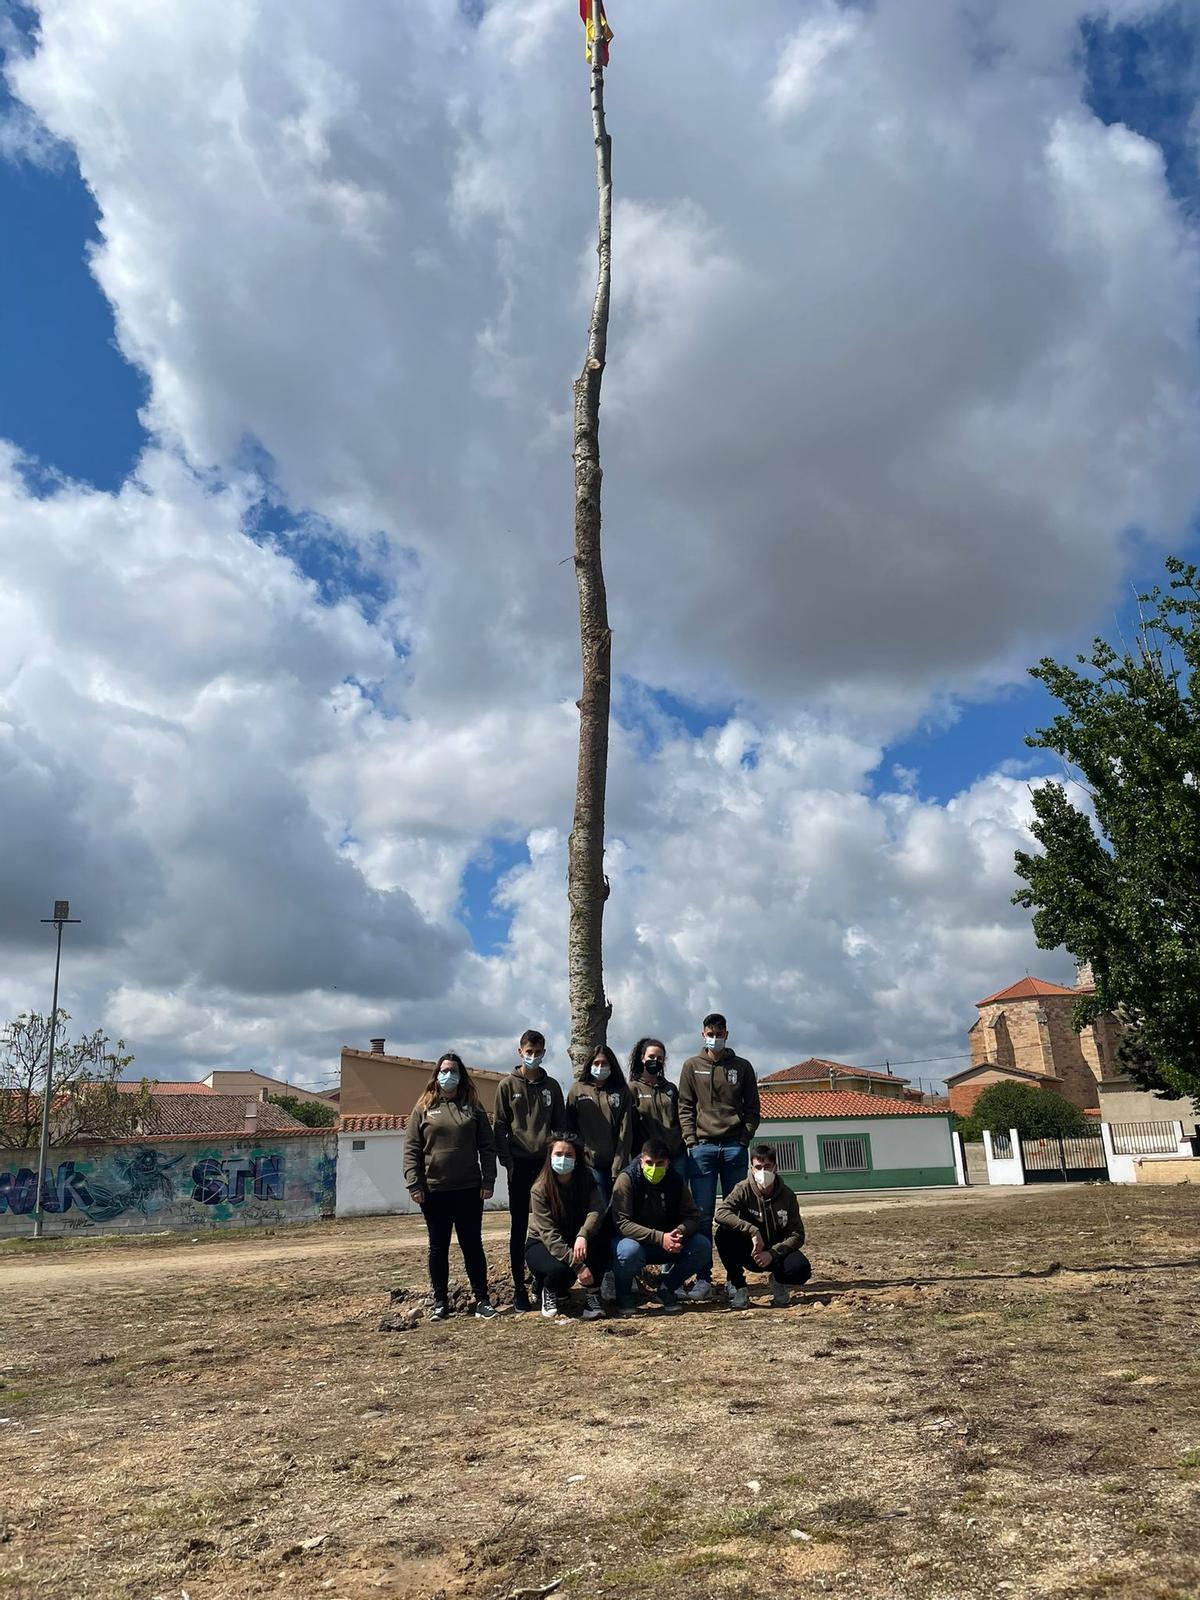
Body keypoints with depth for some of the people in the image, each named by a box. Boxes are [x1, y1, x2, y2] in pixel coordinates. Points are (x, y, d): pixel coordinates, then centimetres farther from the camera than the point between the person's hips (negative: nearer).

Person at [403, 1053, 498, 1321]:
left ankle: (481, 1299, 15)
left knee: (472, 1245, 6)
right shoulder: (423, 1108, 2)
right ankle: (440, 1302, 19)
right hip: (434, 1191, 0)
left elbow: (487, 1146, 4)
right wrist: (414, 1185, -7)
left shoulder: (472, 1106, 5)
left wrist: (488, 1181, -3)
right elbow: (411, 1149, 0)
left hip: (469, 1189, 0)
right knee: (438, 1247, 9)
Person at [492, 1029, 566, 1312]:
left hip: (548, 1162, 2)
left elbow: (561, 1124, 12)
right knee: (519, 1227, 3)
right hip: (520, 1164, -2)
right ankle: (519, 1288, 8)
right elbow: (500, 1127, 0)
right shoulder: (507, 1085, 2)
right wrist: (507, 1161, -8)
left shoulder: (551, 1086, 10)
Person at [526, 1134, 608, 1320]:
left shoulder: (586, 1178, -12)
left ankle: (593, 1295, -17)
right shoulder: (540, 1190, -22)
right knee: (561, 1270, -35)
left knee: (599, 1233, -29)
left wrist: (583, 1235, -48)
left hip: (573, 1240, 3)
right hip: (541, 1243, -3)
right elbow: (549, 1235, -27)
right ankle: (548, 1290, 2)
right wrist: (578, 1266, -35)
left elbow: (597, 1210, -28)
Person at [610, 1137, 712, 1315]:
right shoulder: (627, 1179, -19)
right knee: (630, 1251, -39)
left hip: (667, 1240, 4)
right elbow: (621, 1222, -26)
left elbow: (692, 1216, -5)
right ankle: (623, 1295, -5)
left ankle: (667, 1289, 4)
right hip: (635, 1240, -4)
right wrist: (659, 1238, -35)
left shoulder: (676, 1181, -6)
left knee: (702, 1246, -19)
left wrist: (680, 1231, -29)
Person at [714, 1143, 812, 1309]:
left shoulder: (787, 1195, -10)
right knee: (724, 1232, -30)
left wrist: (772, 1253, -25)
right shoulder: (744, 1189, -15)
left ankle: (778, 1281, 8)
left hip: (777, 1251, 1)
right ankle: (737, 1285, -7)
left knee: (801, 1269, -30)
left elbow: (797, 1235, -10)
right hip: (750, 1252, -1)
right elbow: (721, 1213, -31)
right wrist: (752, 1231, -40)